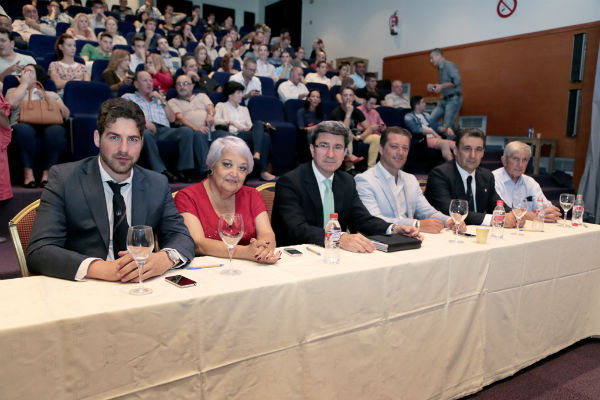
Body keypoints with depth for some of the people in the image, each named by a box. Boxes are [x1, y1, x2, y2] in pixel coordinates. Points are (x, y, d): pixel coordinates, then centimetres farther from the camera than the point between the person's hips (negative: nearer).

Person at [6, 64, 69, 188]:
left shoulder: (51, 94, 31)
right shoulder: (14, 91, 29)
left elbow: (66, 114, 15)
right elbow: (11, 103, 2)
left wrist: (49, 98, 6)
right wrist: (24, 83, 14)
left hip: (47, 125, 0)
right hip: (23, 124, 0)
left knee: (57, 130, -37)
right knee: (23, 129, -38)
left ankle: (47, 173, -29)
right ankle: (28, 172, -27)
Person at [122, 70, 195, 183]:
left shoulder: (158, 99, 36)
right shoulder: (128, 97, 26)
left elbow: (172, 119, 25)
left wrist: (162, 100, 16)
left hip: (164, 130, 3)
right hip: (144, 129, -3)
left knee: (187, 130, -26)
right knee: (146, 134, -41)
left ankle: (183, 170, -32)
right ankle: (162, 172, -40)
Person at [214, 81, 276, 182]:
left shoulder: (244, 109, 35)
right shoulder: (221, 106, 20)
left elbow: (250, 125, 21)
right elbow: (215, 120, -1)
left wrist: (249, 128, -4)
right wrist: (231, 122, -14)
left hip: (247, 135, 5)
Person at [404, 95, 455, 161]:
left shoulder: (426, 115, 27)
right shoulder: (409, 117, 6)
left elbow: (436, 126, 25)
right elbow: (415, 129, -11)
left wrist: (447, 129, 5)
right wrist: (432, 132, -13)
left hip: (436, 138, 7)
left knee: (456, 145, -19)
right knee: (444, 143, -36)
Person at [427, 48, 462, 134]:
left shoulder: (449, 65, -8)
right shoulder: (440, 69, 18)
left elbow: (457, 81, -20)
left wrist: (441, 86, -17)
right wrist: (433, 87, 9)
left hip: (453, 99, -9)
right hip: (445, 100, 9)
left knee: (447, 126, -11)